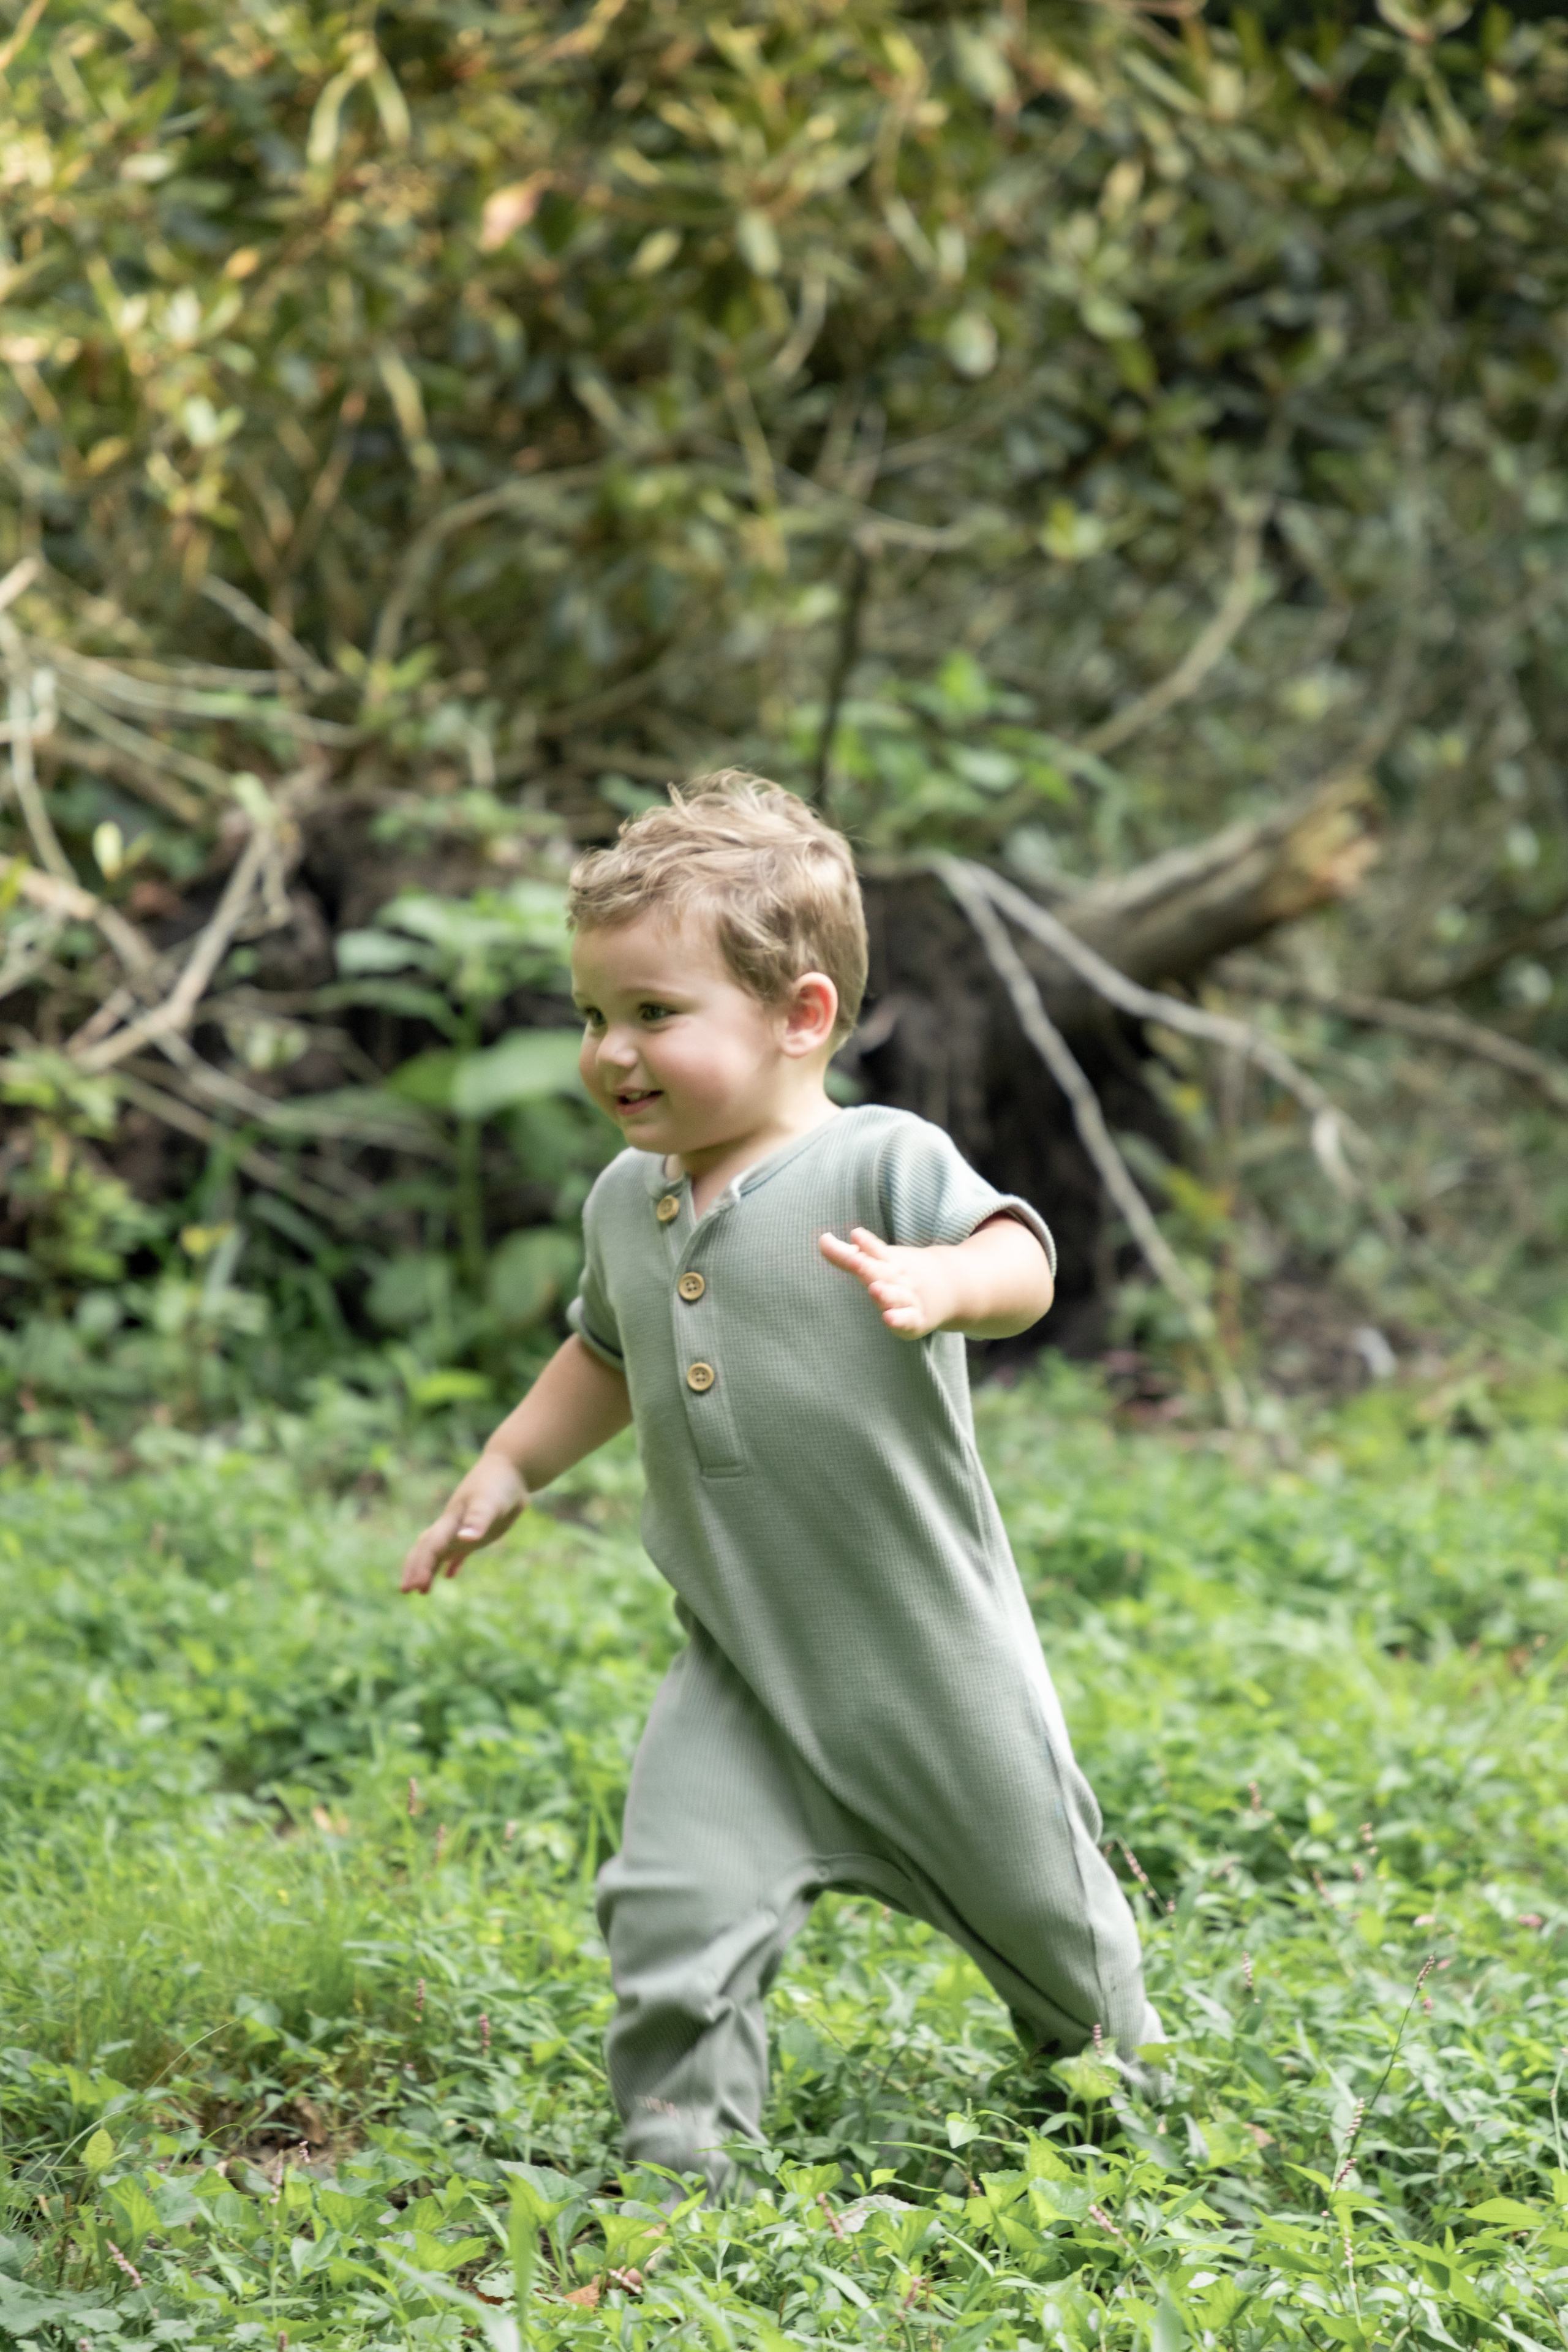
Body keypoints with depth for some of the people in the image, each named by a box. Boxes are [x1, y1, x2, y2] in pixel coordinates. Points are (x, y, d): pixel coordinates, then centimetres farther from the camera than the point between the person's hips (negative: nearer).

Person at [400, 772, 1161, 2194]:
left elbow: (1021, 1259, -34)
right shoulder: (627, 1202, 3)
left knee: (1039, 1904, 16)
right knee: (673, 1909, -14)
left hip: (931, 1654, -4)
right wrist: (507, 1472, 17)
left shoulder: (881, 1163, -18)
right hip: (742, 1670, 4)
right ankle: (686, 2162, 2)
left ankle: (1121, 2065, 46)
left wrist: (940, 1283, -54)